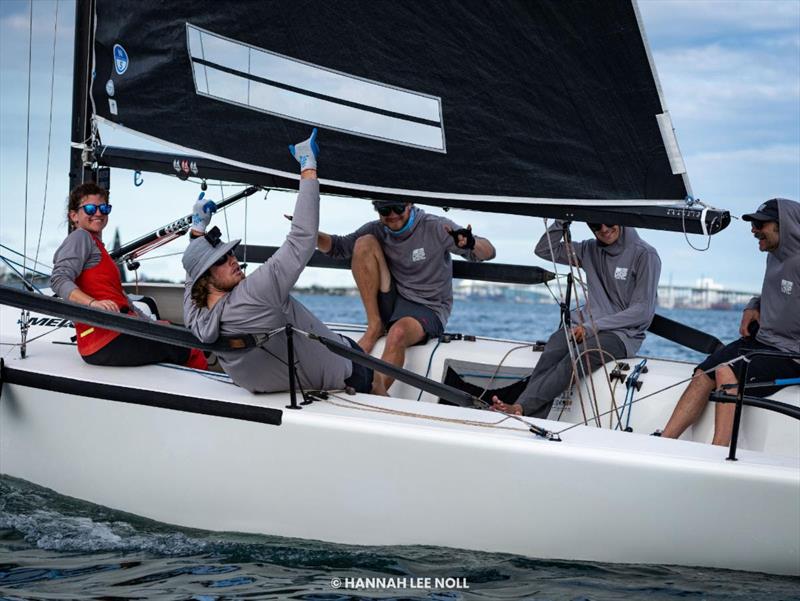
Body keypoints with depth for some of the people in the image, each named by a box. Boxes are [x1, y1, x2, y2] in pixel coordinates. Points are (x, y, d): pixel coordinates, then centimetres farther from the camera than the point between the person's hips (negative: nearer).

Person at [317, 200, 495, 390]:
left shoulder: (436, 228, -11)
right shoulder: (376, 230, 2)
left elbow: (488, 252, -15)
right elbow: (338, 248, 7)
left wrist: (471, 244, -40)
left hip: (427, 309, -5)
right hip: (391, 303, 5)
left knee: (398, 332, -39)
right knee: (365, 242, -12)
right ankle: (375, 327, -11)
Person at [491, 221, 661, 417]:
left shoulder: (645, 255, -4)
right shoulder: (591, 250, 14)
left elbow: (642, 311, -9)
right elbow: (544, 250, 17)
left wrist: (593, 327, -16)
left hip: (622, 333, -5)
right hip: (588, 326, 5)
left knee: (577, 357, -35)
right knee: (550, 354, -28)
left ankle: (520, 407, -44)